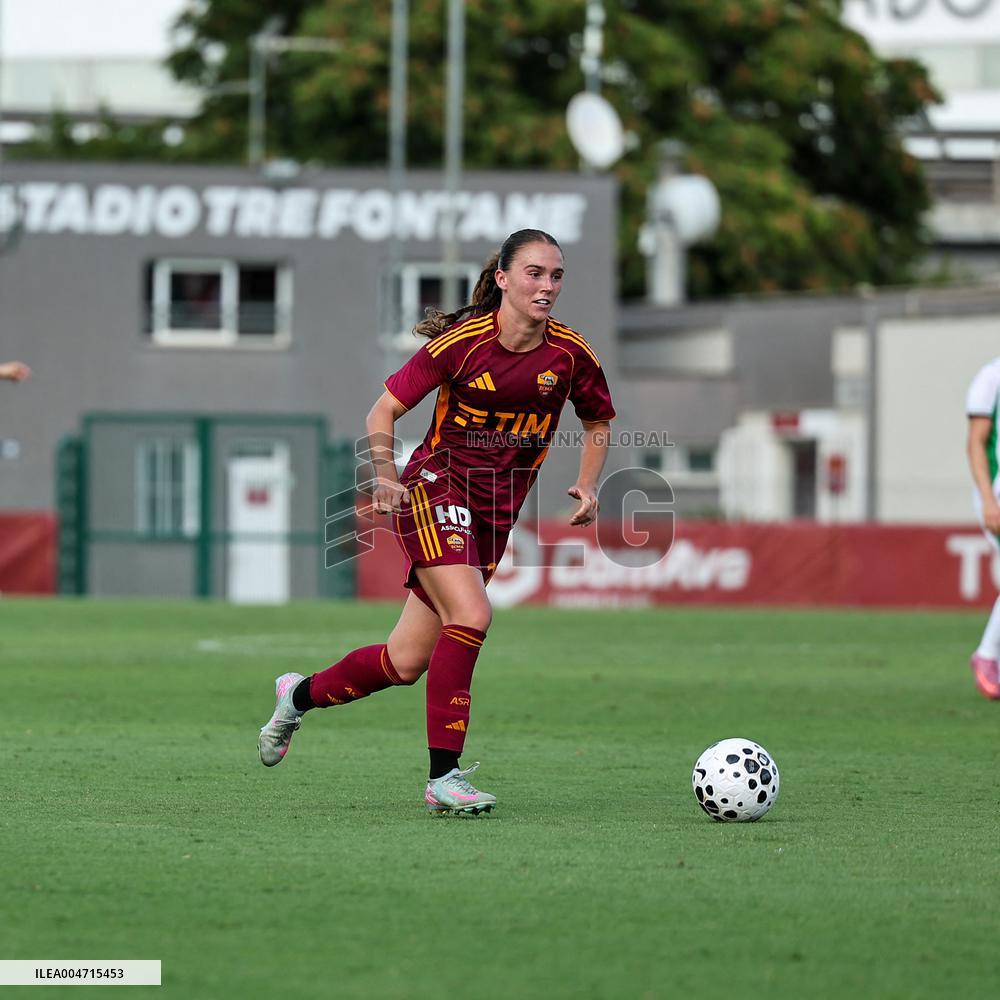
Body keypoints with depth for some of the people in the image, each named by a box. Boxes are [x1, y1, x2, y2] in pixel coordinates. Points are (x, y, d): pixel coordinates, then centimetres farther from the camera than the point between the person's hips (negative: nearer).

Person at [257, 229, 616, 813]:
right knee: (472, 616, -26)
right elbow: (385, 408, -4)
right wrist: (386, 476, -18)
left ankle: (302, 695, 32)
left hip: (497, 513, 5)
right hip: (436, 488, -5)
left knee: (406, 662, 5)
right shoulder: (463, 341, -12)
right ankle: (443, 777, -21)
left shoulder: (571, 353, -2)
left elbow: (598, 421, 17)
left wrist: (588, 486, 2)